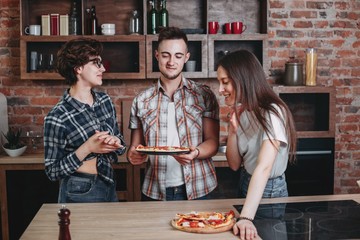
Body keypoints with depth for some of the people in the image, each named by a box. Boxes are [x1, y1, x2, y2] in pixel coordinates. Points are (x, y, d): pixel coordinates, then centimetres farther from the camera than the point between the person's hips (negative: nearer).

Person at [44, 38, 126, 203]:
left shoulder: (104, 100, 0)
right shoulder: (57, 118, -18)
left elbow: (120, 142, 9)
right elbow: (52, 172, -13)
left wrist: (115, 142, -14)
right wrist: (87, 148, -24)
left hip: (109, 187, 6)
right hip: (80, 194, -6)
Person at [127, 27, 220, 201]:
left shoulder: (204, 96, 0)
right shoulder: (141, 101, 5)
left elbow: (213, 142, -2)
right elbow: (135, 145, 9)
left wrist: (195, 153, -23)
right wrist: (133, 155, -13)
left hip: (197, 190, -1)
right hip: (154, 192, 1)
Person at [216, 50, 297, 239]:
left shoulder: (272, 113, -25)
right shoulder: (241, 113, 0)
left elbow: (264, 167, -37)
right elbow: (235, 164, 0)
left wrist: (246, 217, -47)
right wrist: (233, 129, -16)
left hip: (268, 192, -7)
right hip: (246, 187, 8)